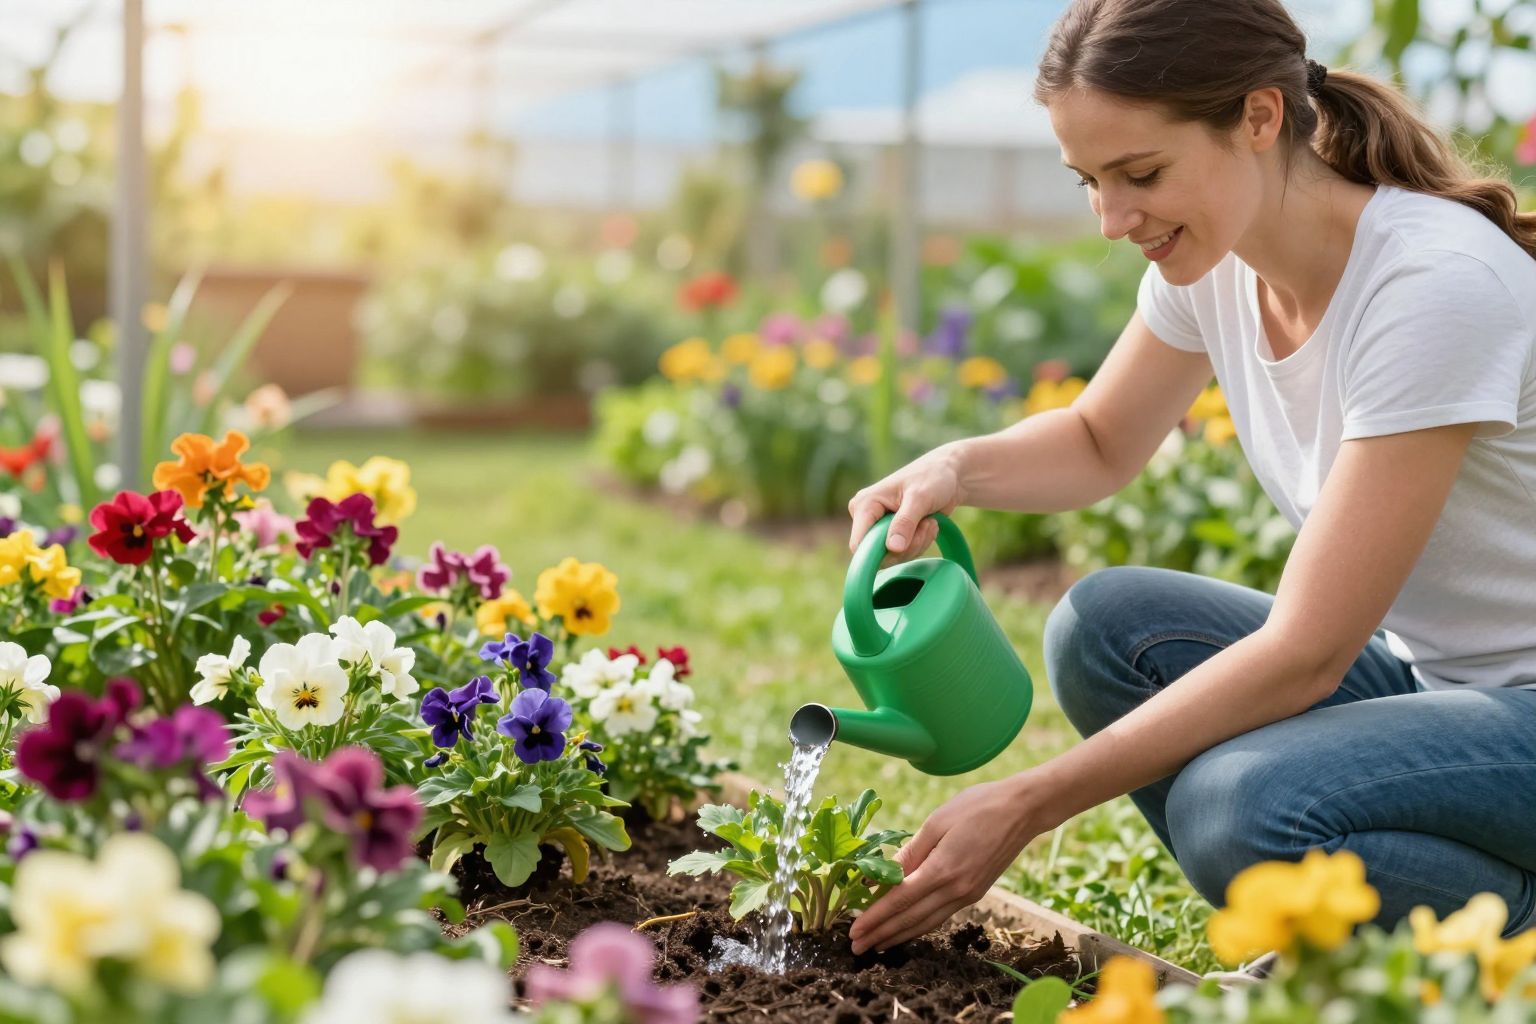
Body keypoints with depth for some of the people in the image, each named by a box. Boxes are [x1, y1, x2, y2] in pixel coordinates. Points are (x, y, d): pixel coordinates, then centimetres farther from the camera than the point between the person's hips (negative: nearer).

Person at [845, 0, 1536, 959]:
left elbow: (1304, 654, -27)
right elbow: (1102, 442, 16)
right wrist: (955, 469, -8)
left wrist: (1024, 808, -26)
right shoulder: (1215, 254, -4)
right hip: (1419, 667, 8)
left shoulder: (1435, 285, -27)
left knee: (1243, 805, -31)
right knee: (1103, 626, -9)